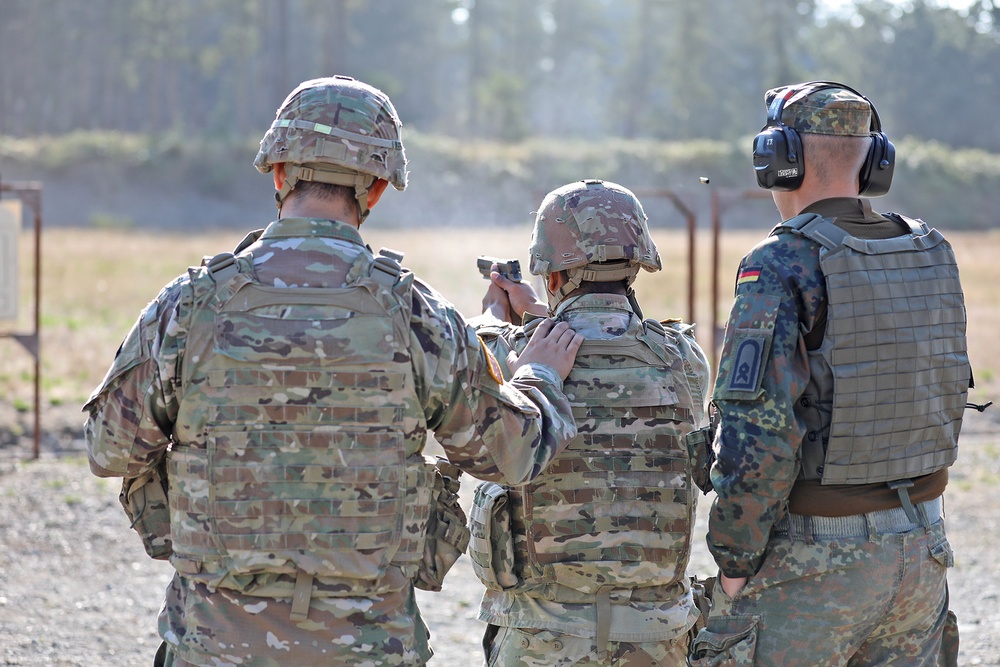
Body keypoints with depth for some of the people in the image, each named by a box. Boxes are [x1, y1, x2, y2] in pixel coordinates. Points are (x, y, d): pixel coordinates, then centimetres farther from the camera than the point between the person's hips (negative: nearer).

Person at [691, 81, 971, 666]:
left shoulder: (781, 270, -16)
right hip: (919, 551, 6)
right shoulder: (932, 258, 4)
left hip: (812, 560, -6)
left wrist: (734, 564, -13)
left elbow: (758, 436, -21)